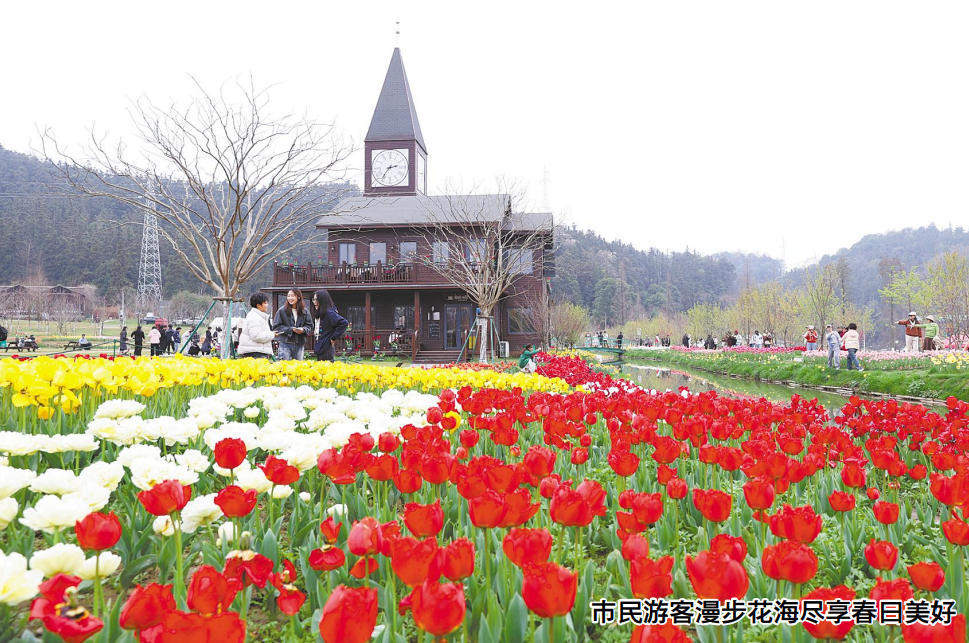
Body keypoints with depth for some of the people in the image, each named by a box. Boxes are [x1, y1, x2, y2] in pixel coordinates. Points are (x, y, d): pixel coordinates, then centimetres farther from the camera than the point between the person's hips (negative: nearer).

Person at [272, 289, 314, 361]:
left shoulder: (305, 311, 6)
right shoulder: (282, 311, -1)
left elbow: (310, 326, 7)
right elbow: (276, 327, -5)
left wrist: (303, 330, -15)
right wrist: (290, 329, -15)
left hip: (300, 344, 3)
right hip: (285, 343, -3)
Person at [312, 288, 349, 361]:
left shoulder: (329, 313, -15)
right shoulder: (319, 314, 13)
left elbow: (344, 323, -24)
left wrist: (334, 337, -18)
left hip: (326, 350, -9)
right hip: (319, 349, 9)